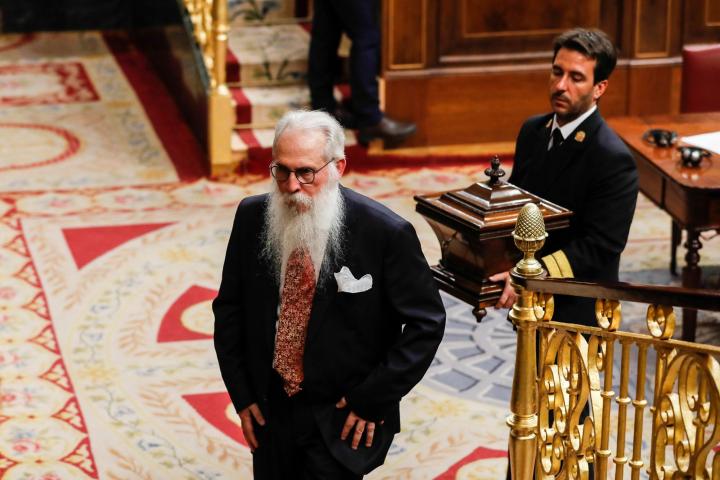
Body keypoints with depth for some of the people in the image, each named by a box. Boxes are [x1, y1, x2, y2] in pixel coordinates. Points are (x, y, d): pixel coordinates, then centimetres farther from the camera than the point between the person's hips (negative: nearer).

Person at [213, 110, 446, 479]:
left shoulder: (385, 233, -16)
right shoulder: (252, 218, -4)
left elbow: (426, 323, -9)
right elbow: (229, 309, 7)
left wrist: (372, 399, -10)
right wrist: (241, 394, 2)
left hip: (342, 421, -4)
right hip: (270, 412, 4)